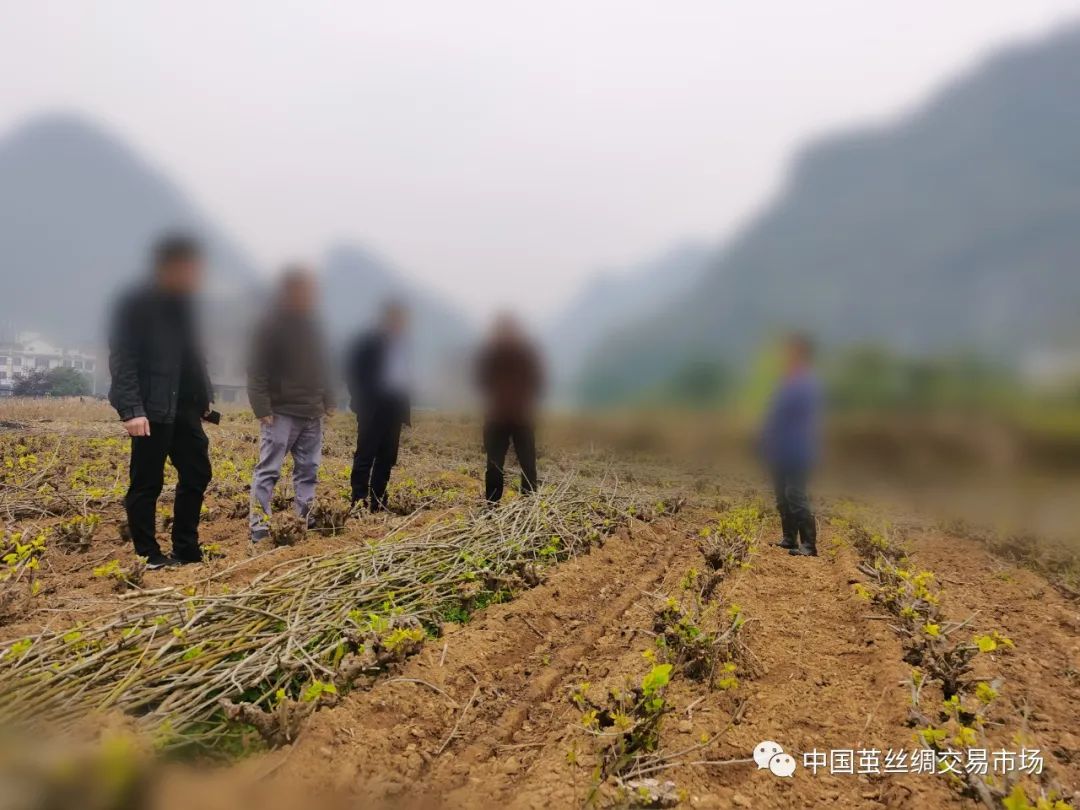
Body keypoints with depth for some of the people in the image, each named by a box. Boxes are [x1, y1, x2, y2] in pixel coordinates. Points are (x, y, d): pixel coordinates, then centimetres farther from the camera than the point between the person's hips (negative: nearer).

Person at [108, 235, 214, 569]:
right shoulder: (136, 304, -10)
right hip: (154, 408, -8)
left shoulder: (184, 304, 12)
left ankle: (186, 550, 21)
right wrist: (131, 410, -21)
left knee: (197, 474, 9)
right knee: (147, 484, 2)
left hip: (185, 407, 8)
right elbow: (121, 360, -14)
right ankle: (148, 556, 14)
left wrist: (205, 397, 13)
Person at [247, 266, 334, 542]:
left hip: (312, 414, 7)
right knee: (268, 470, -4)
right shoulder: (271, 325, -7)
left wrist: (328, 401, 14)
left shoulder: (313, 325, 13)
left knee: (308, 469, 9)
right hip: (280, 413, -6)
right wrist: (262, 409, -17)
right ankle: (258, 526, 0)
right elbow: (257, 371, -11)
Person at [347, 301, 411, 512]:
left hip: (393, 412, 6)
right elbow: (353, 373, -5)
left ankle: (378, 504, 11)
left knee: (386, 459, 6)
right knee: (365, 457, -5)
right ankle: (358, 503, -5)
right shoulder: (367, 342, -4)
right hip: (372, 410, -6)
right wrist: (362, 402, -11)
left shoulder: (401, 345, 14)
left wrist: (404, 408, 11)